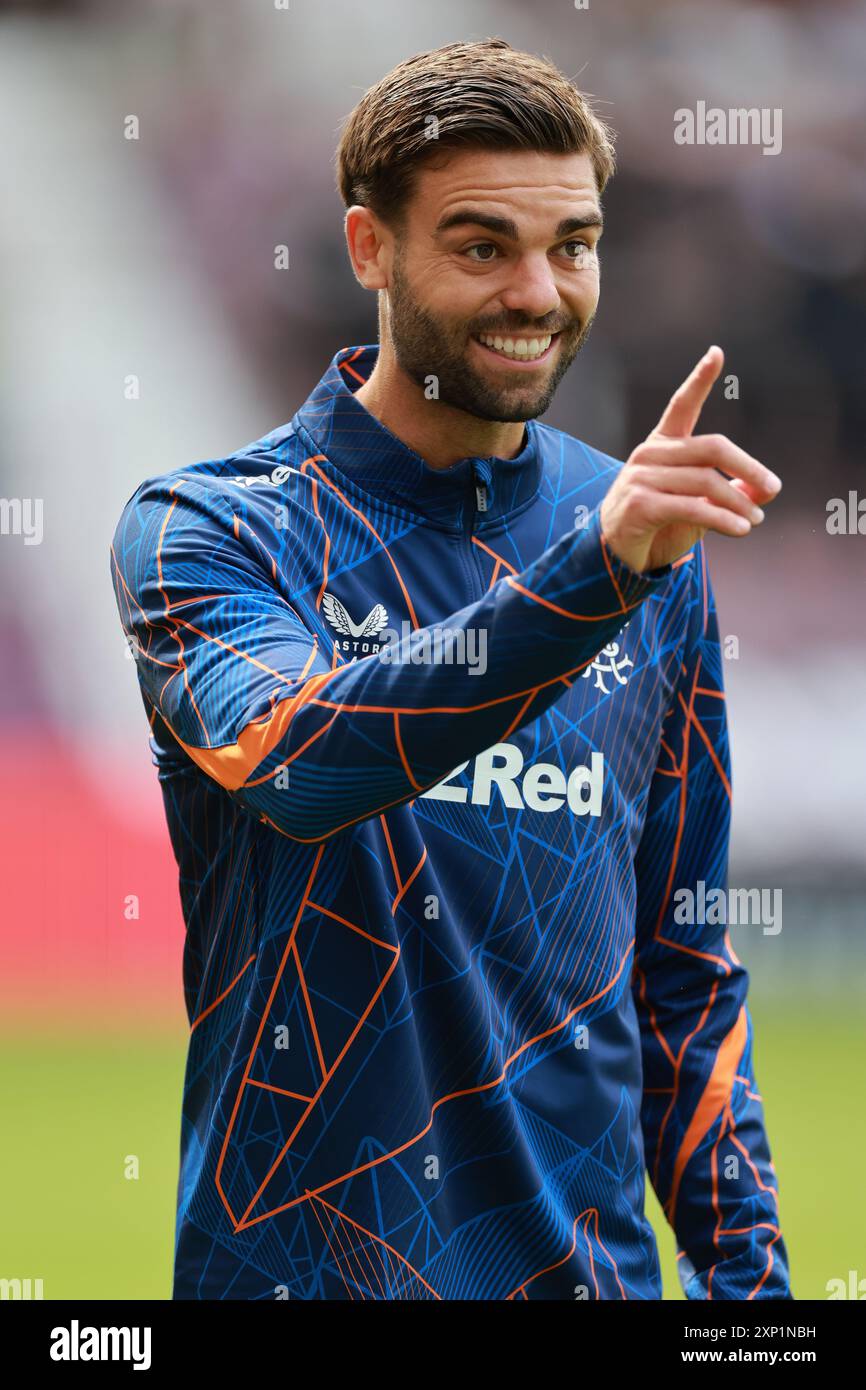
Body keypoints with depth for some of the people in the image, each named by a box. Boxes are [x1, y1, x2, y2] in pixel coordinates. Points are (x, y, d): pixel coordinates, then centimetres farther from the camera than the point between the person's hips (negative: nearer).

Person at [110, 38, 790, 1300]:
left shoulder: (651, 545, 6)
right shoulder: (206, 530, -7)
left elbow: (685, 958, 13)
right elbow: (291, 758, -29)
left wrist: (747, 1271, 7)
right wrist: (593, 574, -39)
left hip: (590, 1256, 4)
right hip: (302, 1257, -4)